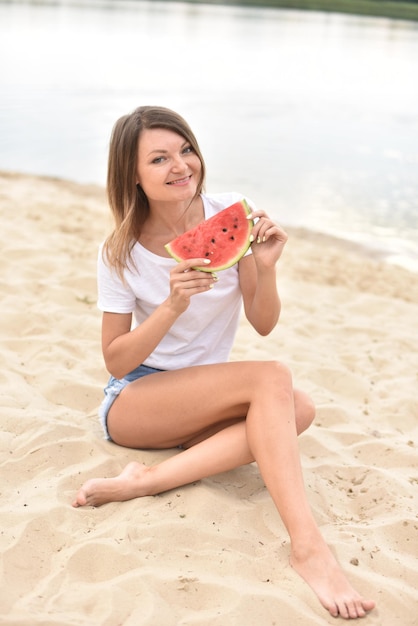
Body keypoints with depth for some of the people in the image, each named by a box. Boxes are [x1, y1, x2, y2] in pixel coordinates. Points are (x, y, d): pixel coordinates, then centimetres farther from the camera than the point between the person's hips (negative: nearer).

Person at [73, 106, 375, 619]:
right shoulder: (120, 253, -10)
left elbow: (263, 324, -2)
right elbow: (116, 361, -10)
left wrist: (265, 267, -22)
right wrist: (173, 305, -25)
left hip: (205, 395, 4)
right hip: (133, 402, -4)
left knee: (299, 408, -27)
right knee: (271, 379, -29)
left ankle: (151, 479, -31)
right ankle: (307, 547, -38)